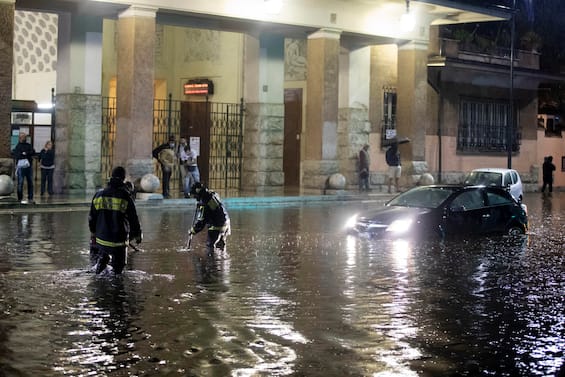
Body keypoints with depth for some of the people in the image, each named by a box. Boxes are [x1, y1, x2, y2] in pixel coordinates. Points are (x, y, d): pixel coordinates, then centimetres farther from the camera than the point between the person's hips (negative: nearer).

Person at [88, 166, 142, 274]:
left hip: (101, 240, 1)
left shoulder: (99, 195, 2)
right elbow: (133, 219, -4)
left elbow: (92, 217, 10)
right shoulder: (126, 197, -9)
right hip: (118, 241, -1)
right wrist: (138, 235, 11)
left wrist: (93, 233, 26)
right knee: (118, 268, 17)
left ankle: (100, 259, 0)